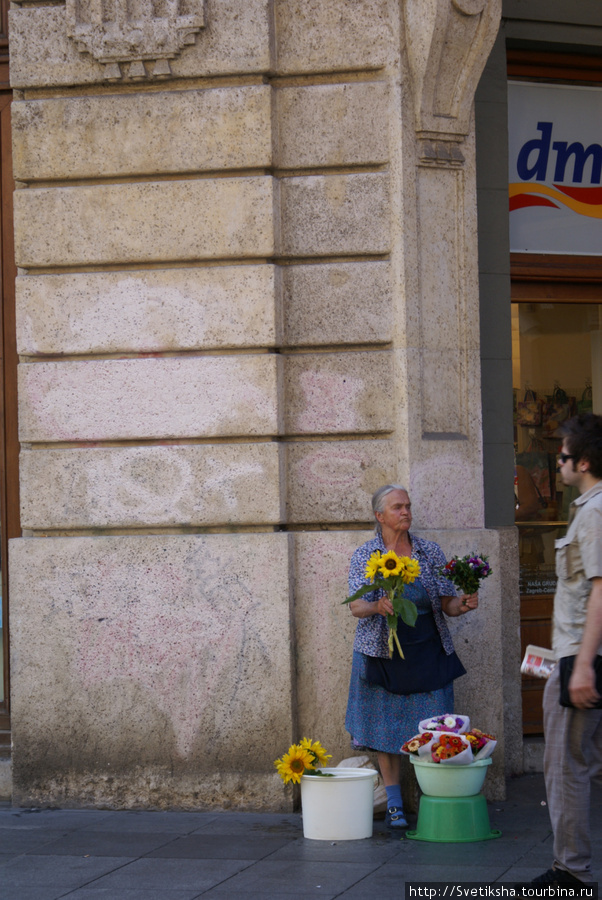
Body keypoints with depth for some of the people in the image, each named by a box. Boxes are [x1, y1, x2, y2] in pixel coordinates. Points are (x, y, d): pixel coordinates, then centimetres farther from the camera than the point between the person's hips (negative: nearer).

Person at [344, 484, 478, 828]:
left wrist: (463, 604, -17)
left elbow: (447, 603, 5)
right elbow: (356, 606, -7)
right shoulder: (365, 556, 3)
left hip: (427, 652, 1)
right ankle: (395, 805, 11)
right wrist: (377, 607, -29)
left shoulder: (430, 551, 6)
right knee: (387, 728, 1)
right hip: (383, 652, -1)